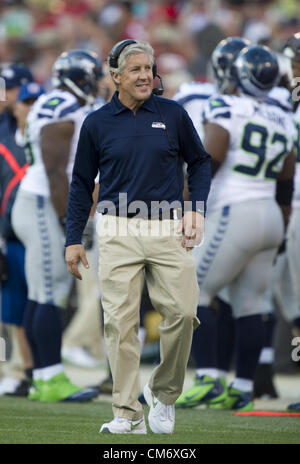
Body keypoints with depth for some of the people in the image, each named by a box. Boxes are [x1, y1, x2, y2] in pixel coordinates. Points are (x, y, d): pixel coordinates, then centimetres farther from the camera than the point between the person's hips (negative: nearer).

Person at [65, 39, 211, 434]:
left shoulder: (172, 114, 5)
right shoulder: (96, 123, 5)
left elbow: (200, 162, 17)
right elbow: (82, 184, 13)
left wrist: (197, 211, 3)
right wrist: (73, 240, 9)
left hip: (169, 228, 0)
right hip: (119, 233, 0)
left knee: (182, 312, -11)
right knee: (121, 322, -6)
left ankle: (163, 393, 12)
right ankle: (128, 414, -2)